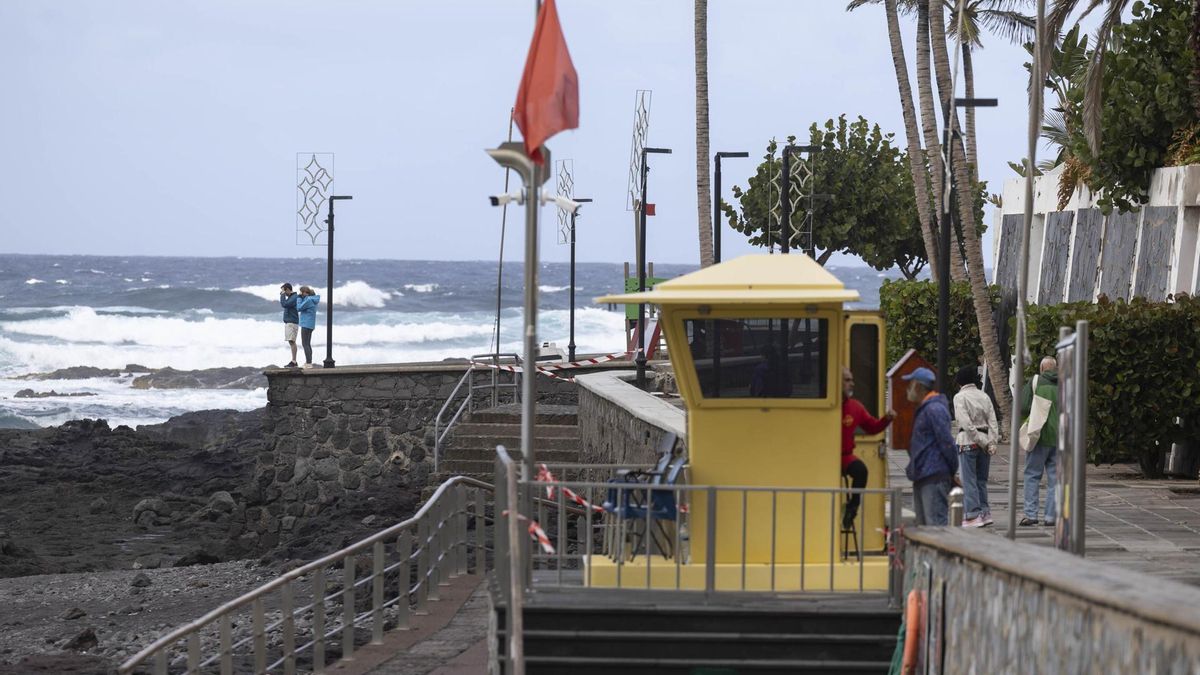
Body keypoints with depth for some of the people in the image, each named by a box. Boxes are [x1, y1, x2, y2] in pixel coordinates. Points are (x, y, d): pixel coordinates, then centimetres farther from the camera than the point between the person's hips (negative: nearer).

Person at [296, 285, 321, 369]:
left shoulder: (308, 300, -18)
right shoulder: (312, 299, 11)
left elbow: (299, 308, -16)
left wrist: (299, 298, -7)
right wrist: (301, 298, 4)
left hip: (306, 324, -10)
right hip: (310, 324, 10)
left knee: (305, 344, -7)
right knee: (308, 344, 16)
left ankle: (308, 363, -9)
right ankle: (308, 362, 21)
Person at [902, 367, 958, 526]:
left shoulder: (934, 409, -13)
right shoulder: (922, 410, 19)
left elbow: (947, 442, -16)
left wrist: (953, 470, -12)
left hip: (934, 478, -11)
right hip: (921, 478, 11)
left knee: (935, 524, -14)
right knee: (923, 525, 12)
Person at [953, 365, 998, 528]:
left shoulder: (960, 397, -7)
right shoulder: (984, 396, 10)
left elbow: (966, 423, -16)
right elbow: (992, 422, 3)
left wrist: (983, 442, -13)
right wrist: (991, 443, -4)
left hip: (967, 441, -5)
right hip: (985, 441, 5)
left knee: (969, 480, -2)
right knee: (981, 479, 13)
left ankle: (973, 515, -6)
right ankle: (985, 513, 11)